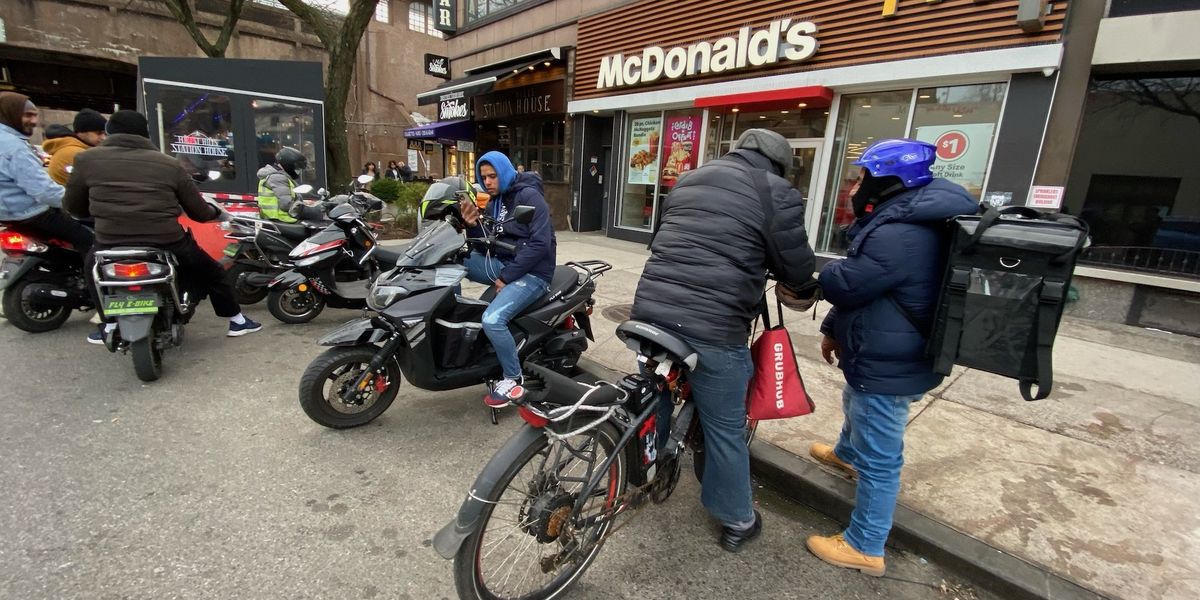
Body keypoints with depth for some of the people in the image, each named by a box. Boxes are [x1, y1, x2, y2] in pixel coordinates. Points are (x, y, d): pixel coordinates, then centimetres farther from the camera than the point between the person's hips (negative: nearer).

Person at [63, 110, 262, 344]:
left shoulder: (87, 159, 5)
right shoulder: (169, 164, 4)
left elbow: (72, 206, 15)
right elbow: (198, 212, 7)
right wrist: (216, 212, 30)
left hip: (111, 244, 1)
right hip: (168, 242, -1)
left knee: (94, 264, 36)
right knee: (212, 273, 24)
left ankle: (110, 325, 36)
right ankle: (237, 321, 30)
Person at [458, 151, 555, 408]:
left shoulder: (529, 196, -10)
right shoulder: (494, 201, 14)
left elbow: (540, 244, -20)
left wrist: (506, 277, -19)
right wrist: (473, 225, -7)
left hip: (532, 272, -8)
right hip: (503, 264, 8)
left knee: (492, 319, -27)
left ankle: (513, 381, -8)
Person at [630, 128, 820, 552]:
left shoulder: (689, 179, 18)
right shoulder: (778, 192, -1)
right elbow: (797, 270, 1)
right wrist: (803, 294, 23)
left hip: (650, 311, 6)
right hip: (713, 329, -5)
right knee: (725, 429, 12)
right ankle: (737, 522, 32)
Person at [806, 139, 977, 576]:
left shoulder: (898, 235, -30)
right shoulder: (905, 220, 9)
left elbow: (843, 285, -26)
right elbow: (864, 292, 15)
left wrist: (830, 271, -3)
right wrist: (833, 329, 16)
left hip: (887, 366, -11)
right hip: (883, 357, 11)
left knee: (878, 460, 2)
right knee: (855, 407, 36)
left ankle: (865, 548, 19)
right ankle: (845, 454, 66)